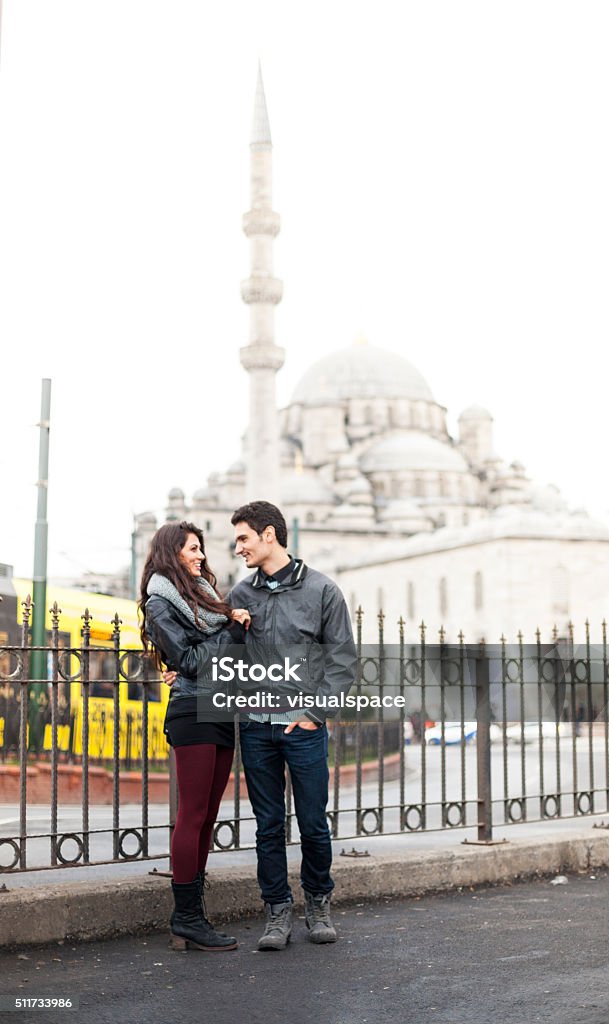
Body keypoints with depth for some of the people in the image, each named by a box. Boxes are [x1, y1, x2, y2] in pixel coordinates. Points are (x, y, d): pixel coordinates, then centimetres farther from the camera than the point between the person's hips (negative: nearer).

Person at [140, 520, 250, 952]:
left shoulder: (204, 592, 21)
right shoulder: (161, 602, -3)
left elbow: (226, 645, 20)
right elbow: (189, 661, -12)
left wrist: (236, 621, 1)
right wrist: (233, 631, -9)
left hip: (222, 713, 8)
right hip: (192, 713, -8)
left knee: (206, 818, 8)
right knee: (193, 816, -7)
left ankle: (191, 916, 12)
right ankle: (186, 920, -2)